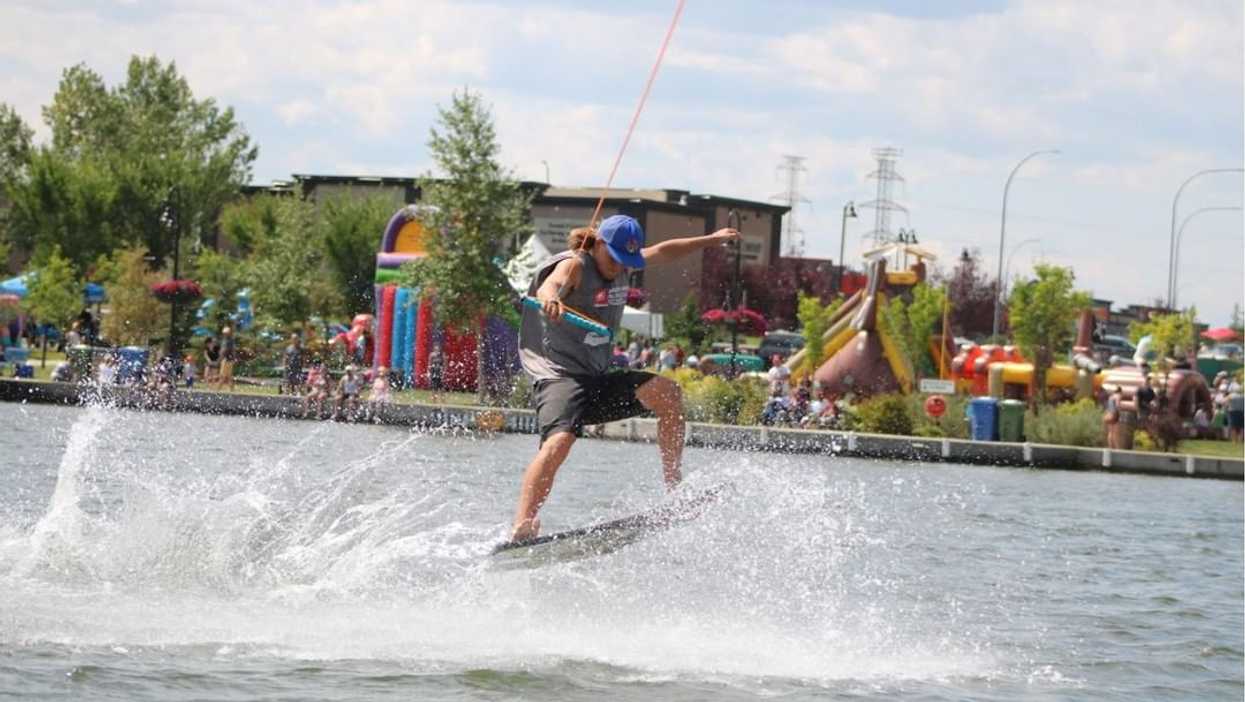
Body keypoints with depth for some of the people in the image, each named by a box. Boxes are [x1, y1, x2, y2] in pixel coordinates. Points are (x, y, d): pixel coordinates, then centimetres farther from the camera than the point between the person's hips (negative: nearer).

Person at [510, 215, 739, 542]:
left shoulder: (621, 263, 13)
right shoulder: (574, 265, -11)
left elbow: (663, 252, 32)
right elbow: (550, 286, -35)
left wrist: (710, 240, 41)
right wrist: (550, 299, -59)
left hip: (599, 378, 8)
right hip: (558, 376, -8)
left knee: (666, 391, -12)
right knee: (558, 441, -32)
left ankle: (674, 487, -6)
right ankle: (522, 527, -44)